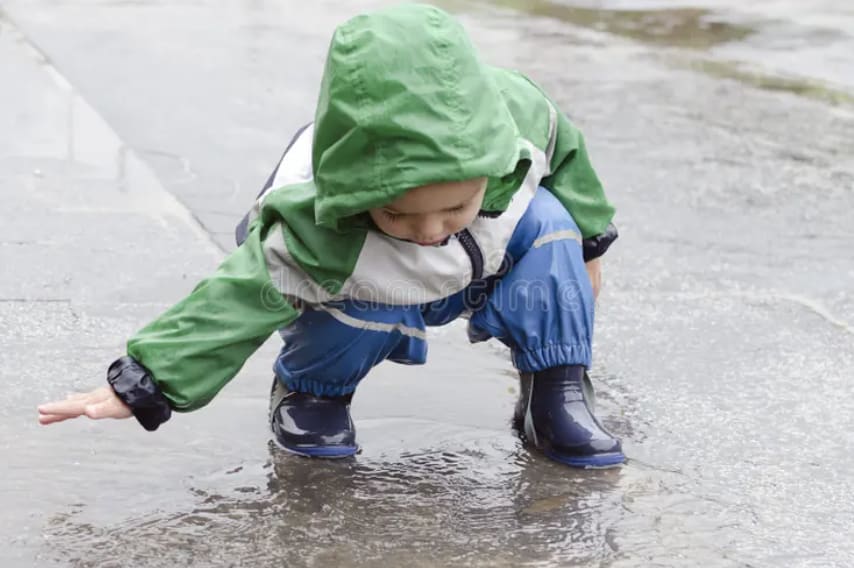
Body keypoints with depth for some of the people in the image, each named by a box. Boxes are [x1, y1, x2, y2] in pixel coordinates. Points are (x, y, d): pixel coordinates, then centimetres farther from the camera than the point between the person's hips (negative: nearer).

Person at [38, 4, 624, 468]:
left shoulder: (521, 113, -33)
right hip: (369, 290, -4)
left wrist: (587, 242, 7)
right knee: (350, 303, -35)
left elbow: (565, 153, -10)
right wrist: (143, 382, -39)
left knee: (547, 221, -21)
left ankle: (556, 392, -7)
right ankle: (312, 392, -2)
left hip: (484, 265, 4)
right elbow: (240, 299, -36)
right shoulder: (312, 230, -43)